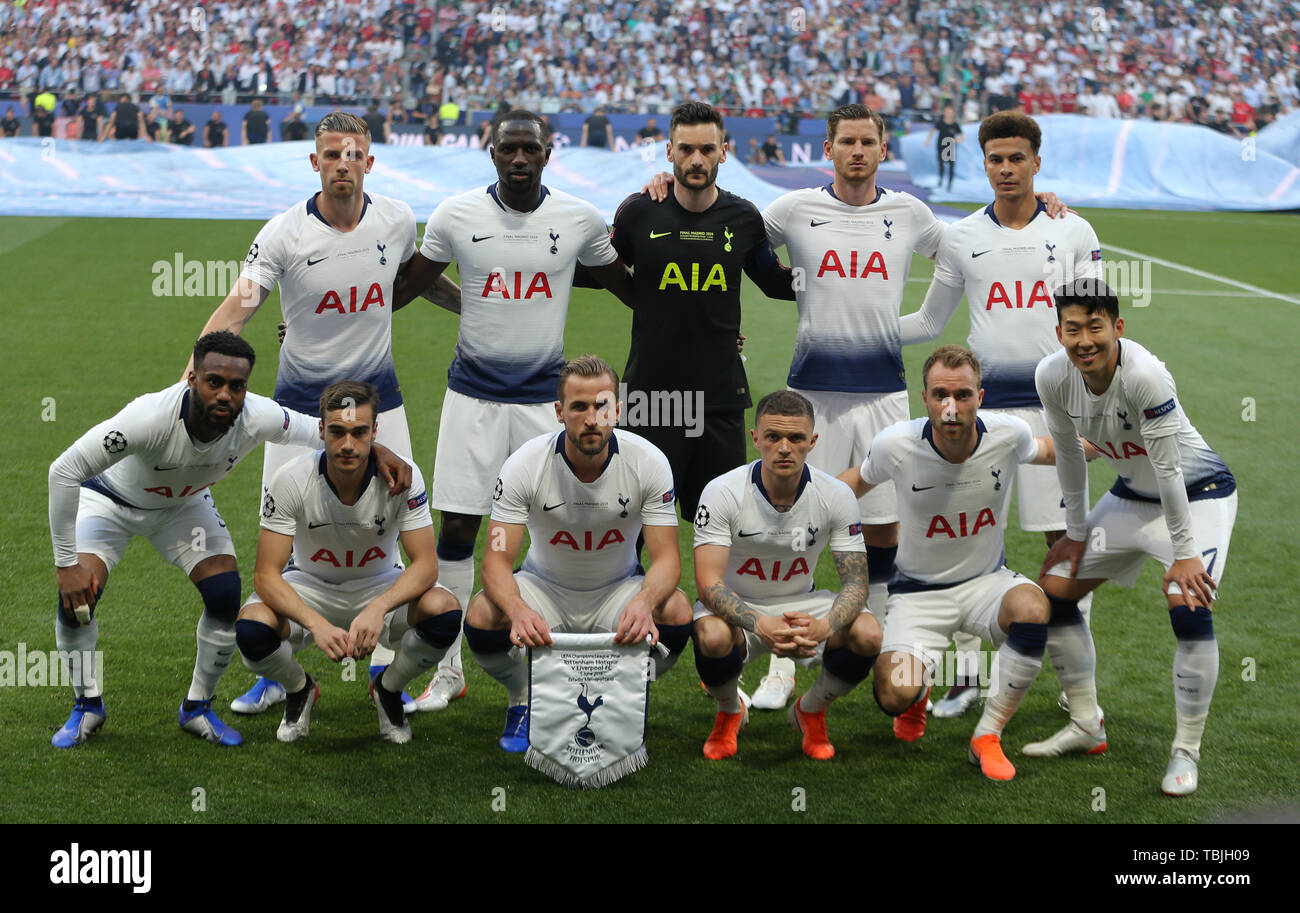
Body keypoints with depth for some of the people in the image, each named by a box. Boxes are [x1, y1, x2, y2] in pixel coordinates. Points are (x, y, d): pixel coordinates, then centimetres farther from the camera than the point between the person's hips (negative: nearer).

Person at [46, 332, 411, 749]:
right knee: (77, 595, -22)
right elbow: (63, 471, -36)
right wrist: (67, 562, -33)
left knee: (226, 595, -15)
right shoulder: (152, 417, -44)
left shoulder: (256, 418, -31)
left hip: (184, 503, 3)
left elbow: (318, 430, -7)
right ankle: (87, 705, 4)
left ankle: (197, 708, 8)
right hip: (111, 497, -3)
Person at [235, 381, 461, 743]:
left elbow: (425, 564, -23)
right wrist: (316, 623, -42)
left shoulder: (402, 476, -22)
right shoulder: (292, 479, -24)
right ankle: (299, 690, 5)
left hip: (380, 586, 0)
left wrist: (377, 609, -43)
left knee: (444, 611, -31)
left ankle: (389, 689, 2)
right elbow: (266, 575, -24)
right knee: (252, 628, -33)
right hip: (310, 586, 0)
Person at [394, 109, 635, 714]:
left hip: (545, 396, 0)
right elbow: (408, 284, 8)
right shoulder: (456, 215, -3)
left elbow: (623, 284, 13)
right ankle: (449, 668, 12)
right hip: (473, 394, 0)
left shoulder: (579, 220, -2)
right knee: (457, 527, -1)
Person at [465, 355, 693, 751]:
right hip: (544, 588, 0)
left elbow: (666, 557, -18)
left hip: (617, 589, 1)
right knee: (482, 616, -31)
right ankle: (524, 702, 3)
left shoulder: (648, 461, -19)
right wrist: (519, 610, -45)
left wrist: (643, 603, -43)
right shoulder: (525, 465, -21)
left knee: (676, 613, -30)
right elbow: (497, 559, -22)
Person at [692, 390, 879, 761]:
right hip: (739, 607, -2)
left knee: (867, 635, -26)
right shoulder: (722, 493, -22)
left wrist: (824, 627, -37)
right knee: (713, 637, -37)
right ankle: (729, 713, 0)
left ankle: (811, 712, 6)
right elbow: (708, 583, -27)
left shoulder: (836, 495, -15)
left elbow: (856, 582, -14)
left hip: (801, 604, 2)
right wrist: (761, 626, -45)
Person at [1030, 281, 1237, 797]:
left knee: (1188, 609, -24)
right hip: (1131, 496, 7)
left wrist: (1182, 554, -22)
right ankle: (1086, 727, 20)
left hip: (1198, 495, -6)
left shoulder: (1145, 375, -34)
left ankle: (1186, 754, -9)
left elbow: (1168, 469, -28)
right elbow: (1067, 454, -1)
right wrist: (1076, 533, 5)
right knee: (1053, 590, 5)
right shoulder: (1052, 376, -17)